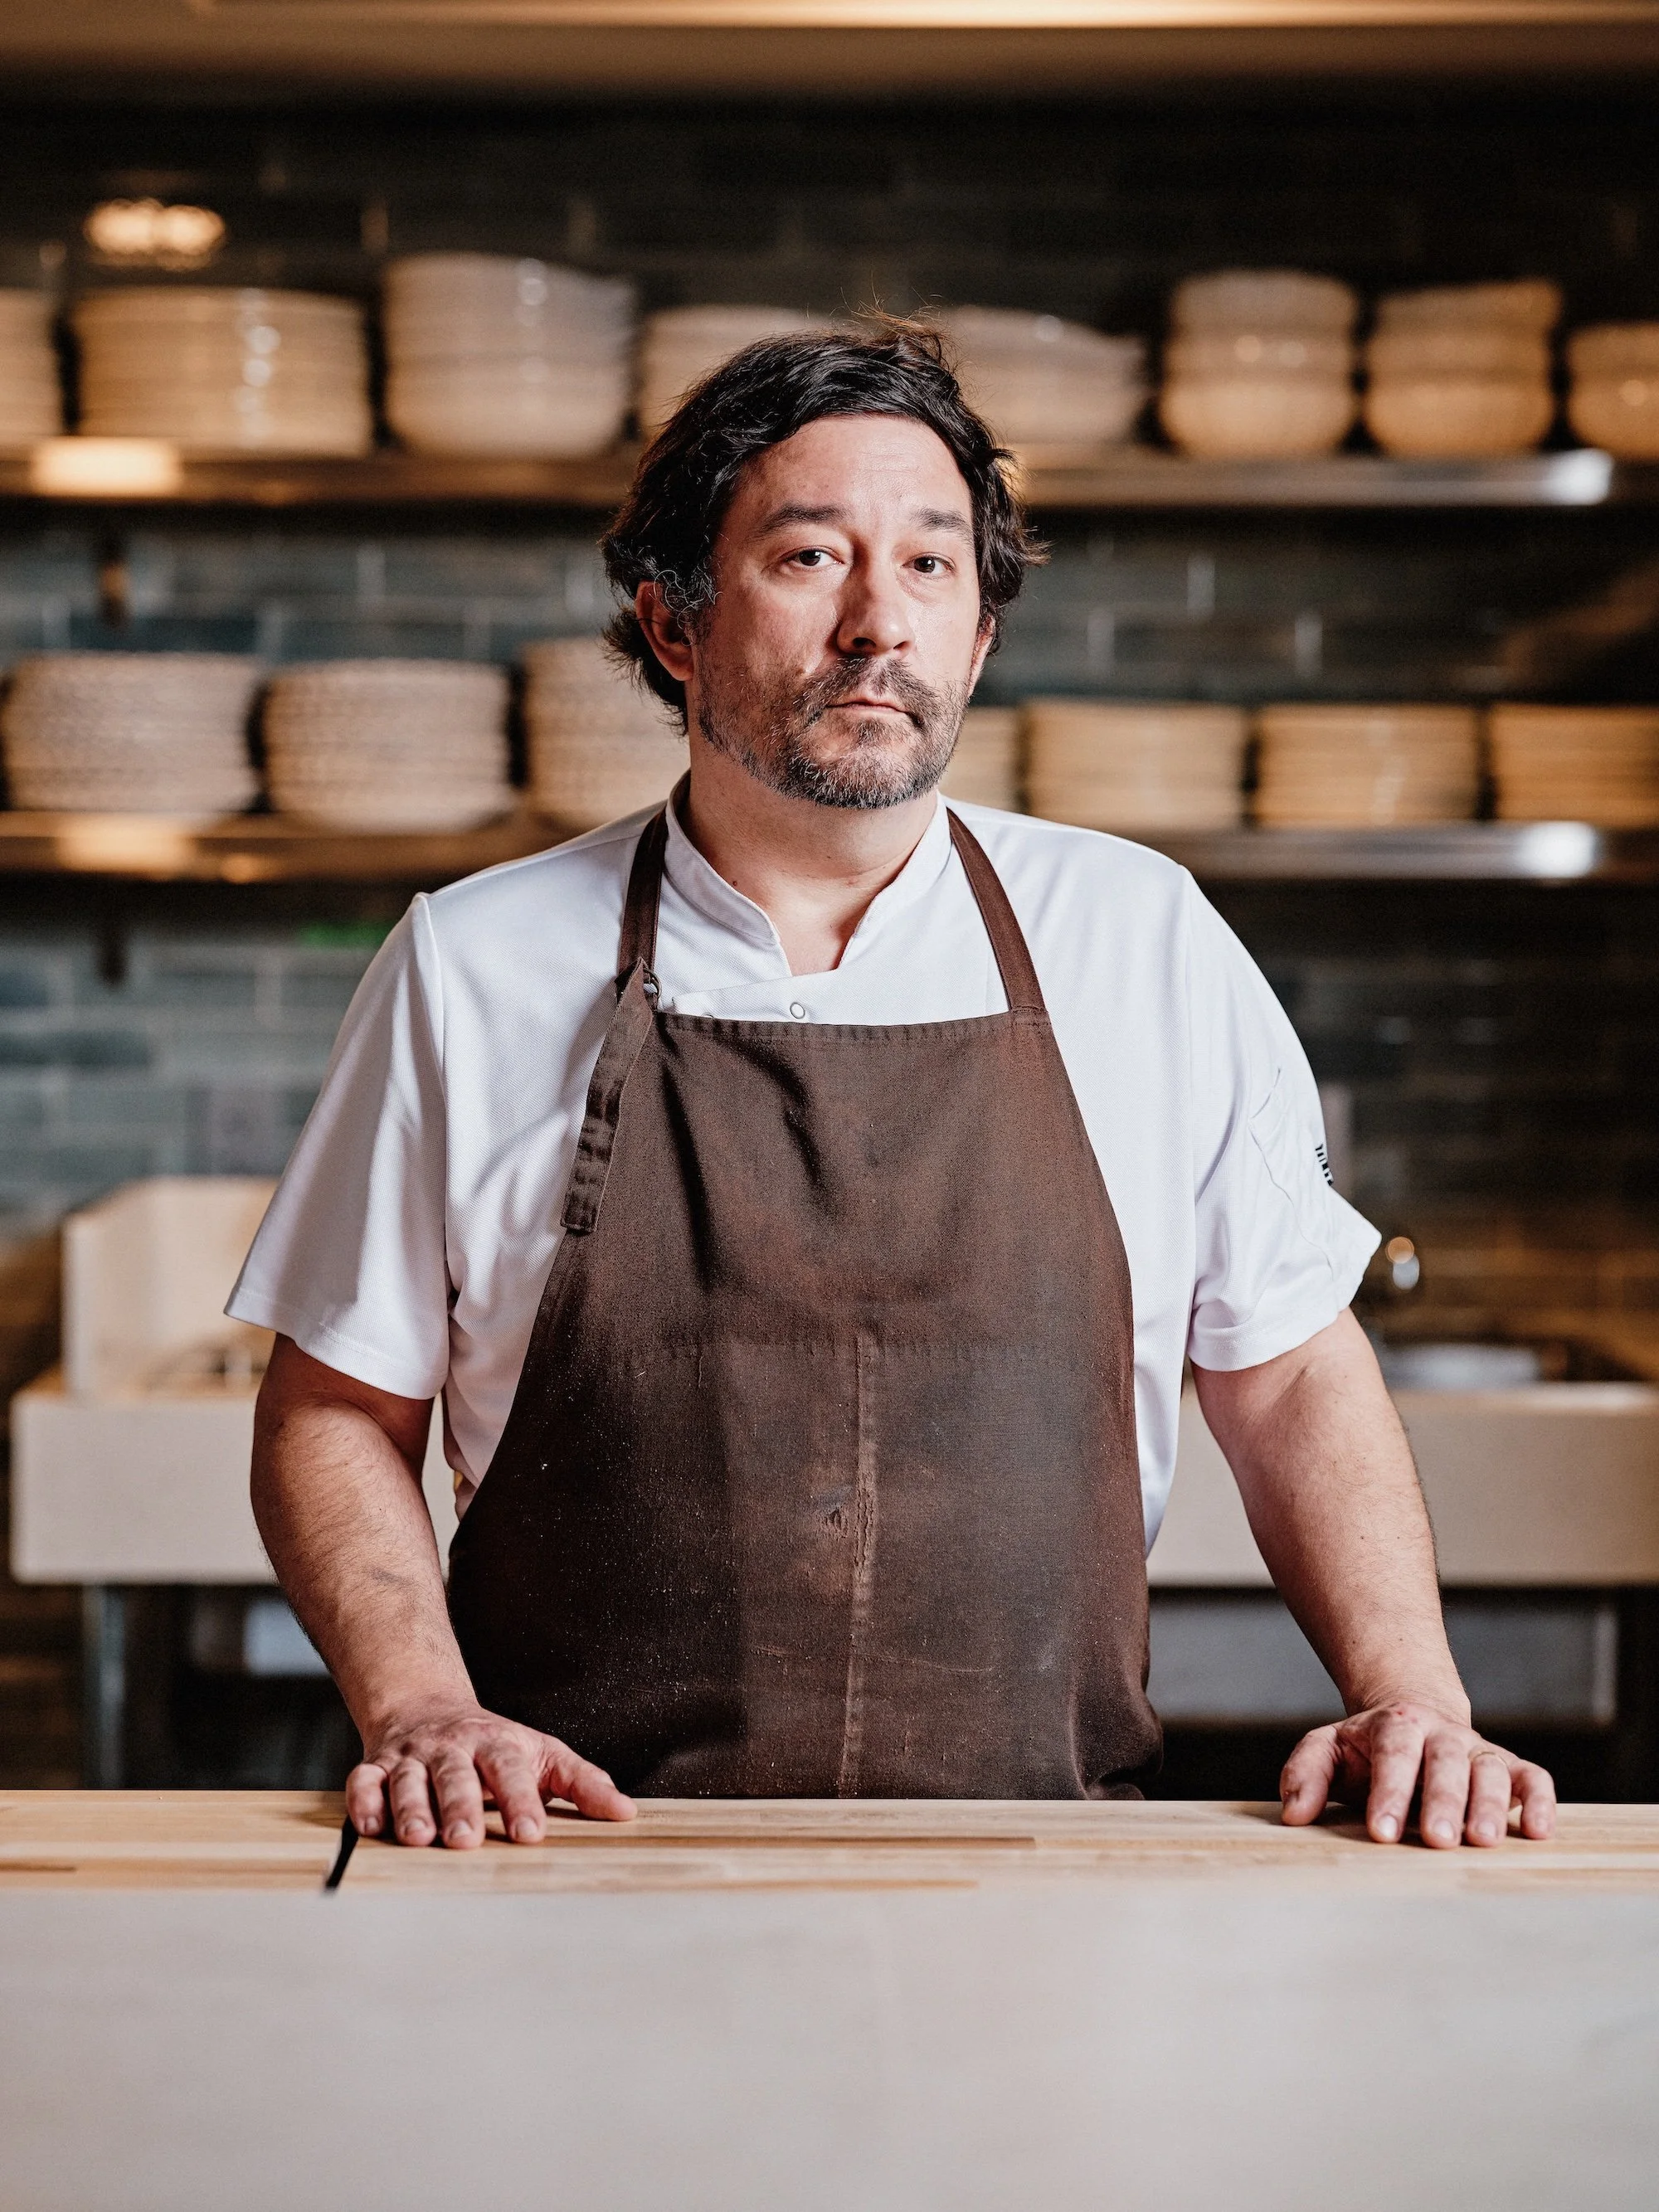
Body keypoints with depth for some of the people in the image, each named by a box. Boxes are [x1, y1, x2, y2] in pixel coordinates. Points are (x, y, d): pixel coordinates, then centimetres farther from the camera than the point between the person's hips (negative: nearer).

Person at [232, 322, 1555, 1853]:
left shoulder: (1149, 943, 9)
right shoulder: (472, 970, 6)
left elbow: (1291, 1378, 13)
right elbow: (337, 1413, 10)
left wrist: (1412, 1692, -1)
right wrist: (422, 1710, -6)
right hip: (592, 1862, -1)